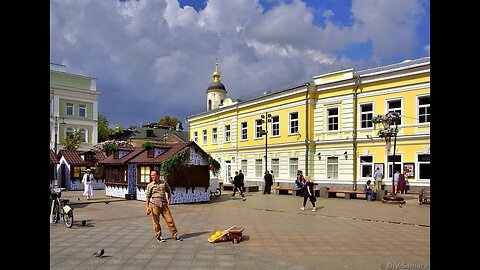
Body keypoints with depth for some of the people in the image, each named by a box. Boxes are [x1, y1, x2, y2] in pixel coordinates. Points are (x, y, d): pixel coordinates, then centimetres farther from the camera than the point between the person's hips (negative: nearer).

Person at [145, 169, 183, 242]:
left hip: (164, 204, 1)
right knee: (156, 221, 3)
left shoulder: (164, 182, 5)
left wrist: (169, 199, 6)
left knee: (169, 220, 3)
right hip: (155, 205, -1)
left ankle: (175, 235, 12)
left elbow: (169, 191, 19)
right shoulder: (150, 185, 1)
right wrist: (147, 207, -5)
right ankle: (158, 236, 19)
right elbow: (147, 196, 2)